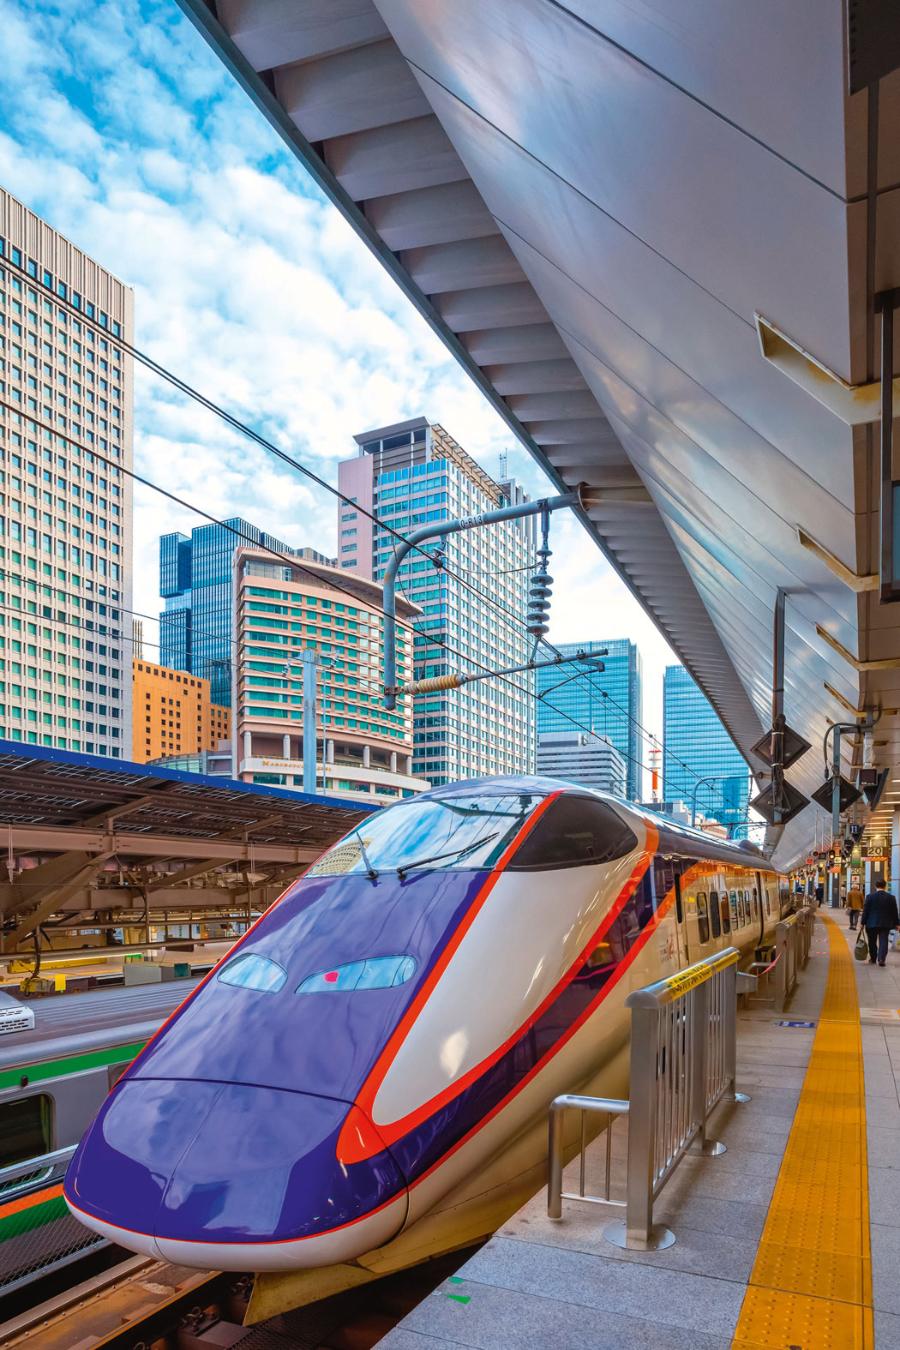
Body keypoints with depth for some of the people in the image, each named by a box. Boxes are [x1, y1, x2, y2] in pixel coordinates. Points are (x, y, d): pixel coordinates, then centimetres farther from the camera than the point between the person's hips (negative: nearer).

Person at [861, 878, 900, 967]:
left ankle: (873, 959, 22)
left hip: (872, 924, -1)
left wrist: (863, 923, 1)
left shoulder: (870, 896, -6)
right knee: (883, 942, 1)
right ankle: (881, 958, -13)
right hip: (886, 924, 1)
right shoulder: (891, 897, -2)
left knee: (872, 942, 12)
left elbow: (865, 911, -5)